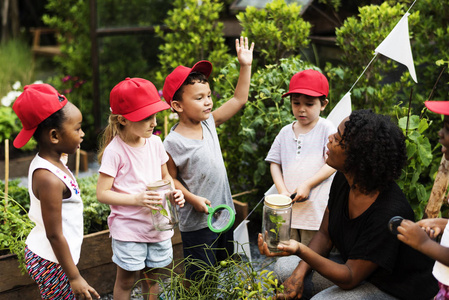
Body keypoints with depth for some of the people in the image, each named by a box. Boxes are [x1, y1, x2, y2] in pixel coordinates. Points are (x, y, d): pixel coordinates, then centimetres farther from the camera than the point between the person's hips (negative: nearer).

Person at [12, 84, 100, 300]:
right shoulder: (50, 179, -26)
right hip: (51, 263, -9)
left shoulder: (47, 162, 2)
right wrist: (74, 277, -17)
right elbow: (54, 235, -23)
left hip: (41, 255, 9)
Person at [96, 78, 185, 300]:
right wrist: (137, 199, -26)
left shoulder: (155, 142, -2)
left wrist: (174, 192, -8)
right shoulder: (115, 150, -18)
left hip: (158, 225, 5)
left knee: (152, 277, 20)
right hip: (128, 229, -5)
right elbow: (102, 193, -16)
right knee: (125, 281, 11)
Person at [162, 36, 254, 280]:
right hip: (196, 223, -7)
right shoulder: (173, 143, -18)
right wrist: (192, 199, -21)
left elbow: (239, 99, 5)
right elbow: (171, 178, -10)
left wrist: (245, 66, 1)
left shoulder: (209, 122, 1)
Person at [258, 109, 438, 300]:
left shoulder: (389, 213, -33)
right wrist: (299, 272, -12)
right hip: (354, 265, 7)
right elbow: (325, 234, 2)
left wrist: (301, 251, -41)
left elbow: (350, 278, -27)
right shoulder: (343, 179, -9)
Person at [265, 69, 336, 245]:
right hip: (289, 207, 4)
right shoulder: (285, 132, 11)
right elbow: (275, 164, 11)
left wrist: (307, 185, -15)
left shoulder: (326, 129, -1)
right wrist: (282, 191, -3)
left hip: (316, 208, -4)